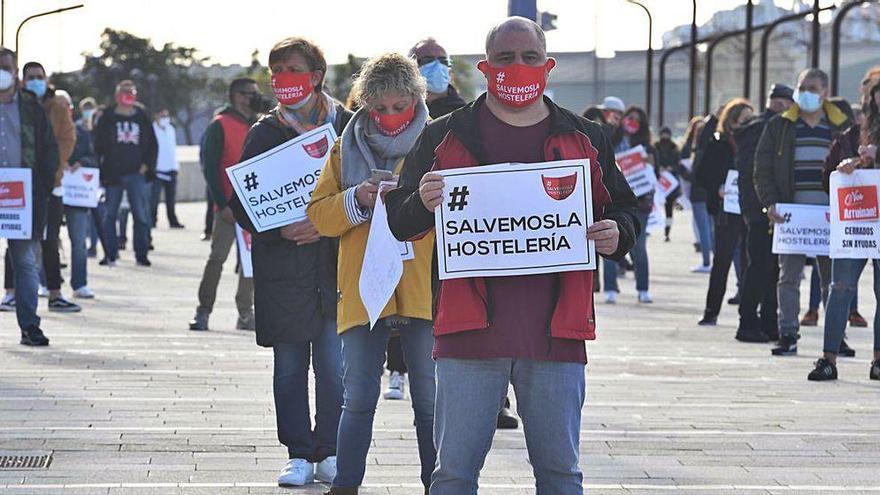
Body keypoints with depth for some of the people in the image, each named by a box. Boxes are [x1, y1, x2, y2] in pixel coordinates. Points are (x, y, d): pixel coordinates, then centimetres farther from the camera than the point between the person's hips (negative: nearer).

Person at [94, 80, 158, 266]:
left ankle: (141, 254, 3)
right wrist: (103, 169, -5)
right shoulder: (108, 117, 3)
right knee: (110, 214, 3)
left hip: (136, 174, 1)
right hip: (113, 173, -1)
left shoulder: (142, 117, 10)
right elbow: (98, 144, 2)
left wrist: (146, 165, 2)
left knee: (141, 214, -4)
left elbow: (152, 145, 14)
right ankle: (111, 253, 10)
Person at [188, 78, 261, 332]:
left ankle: (246, 314, 12)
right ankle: (203, 311, 2)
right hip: (229, 206, -5)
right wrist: (222, 204, -13)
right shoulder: (220, 126, -4)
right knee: (217, 258, -5)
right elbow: (210, 167, -7)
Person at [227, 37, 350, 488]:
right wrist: (279, 229, -12)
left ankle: (329, 453, 10)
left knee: (335, 365, -2)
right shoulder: (265, 132, 7)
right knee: (289, 367, 4)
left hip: (336, 261, -1)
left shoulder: (346, 127, 3)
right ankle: (299, 454, 12)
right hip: (282, 262, 1)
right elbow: (241, 199, 4)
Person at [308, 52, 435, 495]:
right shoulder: (348, 147, 10)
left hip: (423, 291, -1)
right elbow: (319, 215, 6)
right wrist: (357, 200, -12)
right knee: (358, 400, 5)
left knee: (430, 402, 4)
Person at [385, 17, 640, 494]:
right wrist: (423, 204, -15)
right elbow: (399, 222, 8)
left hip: (555, 331, 1)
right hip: (470, 330, -1)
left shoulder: (585, 139, 11)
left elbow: (625, 210, 18)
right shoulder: (445, 136, 7)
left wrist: (615, 234, -5)